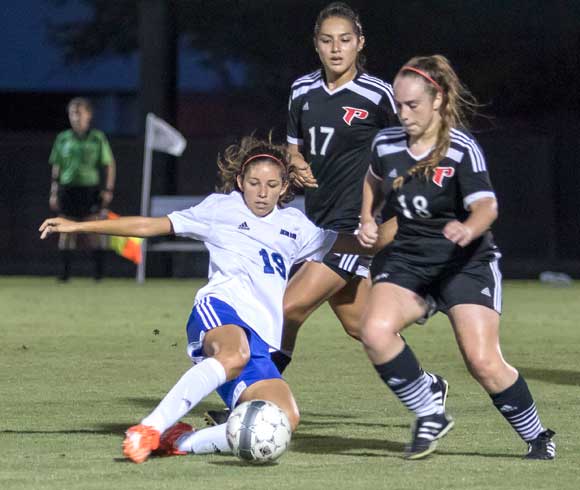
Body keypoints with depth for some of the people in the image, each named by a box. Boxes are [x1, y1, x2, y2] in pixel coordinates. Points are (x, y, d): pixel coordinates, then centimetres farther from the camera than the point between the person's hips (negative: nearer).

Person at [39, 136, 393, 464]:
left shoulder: (295, 226, 27)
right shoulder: (222, 209, 16)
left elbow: (362, 243, 33)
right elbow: (148, 226, 16)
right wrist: (78, 226, 12)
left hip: (261, 344, 4)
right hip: (221, 312, -4)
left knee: (285, 418, -25)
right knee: (235, 352, -43)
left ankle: (179, 442, -15)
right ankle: (150, 429, -43)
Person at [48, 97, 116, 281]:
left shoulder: (98, 138, 3)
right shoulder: (62, 139, 8)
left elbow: (109, 165, 6)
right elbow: (56, 167, 12)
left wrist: (108, 189, -1)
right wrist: (54, 192, 7)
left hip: (90, 188, -2)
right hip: (68, 188, 2)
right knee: (66, 231, 0)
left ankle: (98, 269, 5)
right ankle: (65, 269, 5)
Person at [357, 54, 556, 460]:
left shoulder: (462, 149, -16)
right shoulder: (386, 143, 0)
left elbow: (486, 206, -27)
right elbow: (374, 179, 24)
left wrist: (468, 228, -49)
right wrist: (367, 220, 8)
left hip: (466, 262, -4)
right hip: (406, 257, 4)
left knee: (484, 363, -14)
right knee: (376, 331, -25)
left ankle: (538, 436, 12)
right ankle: (429, 417, -7)